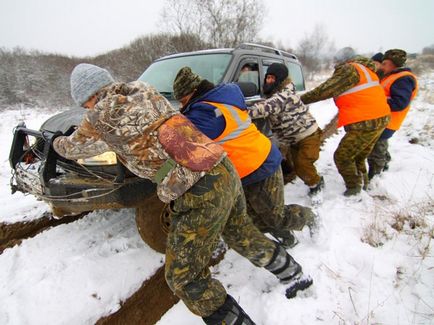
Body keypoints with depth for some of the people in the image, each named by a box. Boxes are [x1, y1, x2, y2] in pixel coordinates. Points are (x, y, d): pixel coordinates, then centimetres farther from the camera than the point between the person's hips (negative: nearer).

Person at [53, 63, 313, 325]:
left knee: (186, 279, 12)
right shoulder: (145, 92, 14)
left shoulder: (102, 116, 0)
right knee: (242, 234, 31)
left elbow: (73, 148, 22)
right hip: (225, 170, 8)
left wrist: (59, 142, 43)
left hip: (200, 195, -8)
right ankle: (296, 275, 51)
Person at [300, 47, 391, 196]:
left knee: (342, 156, -1)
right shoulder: (364, 69, 20)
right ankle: (363, 184, 35)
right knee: (359, 156, 22)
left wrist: (301, 99, -10)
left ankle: (354, 190, 6)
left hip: (365, 124, -10)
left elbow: (325, 90, -16)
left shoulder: (349, 69, -11)